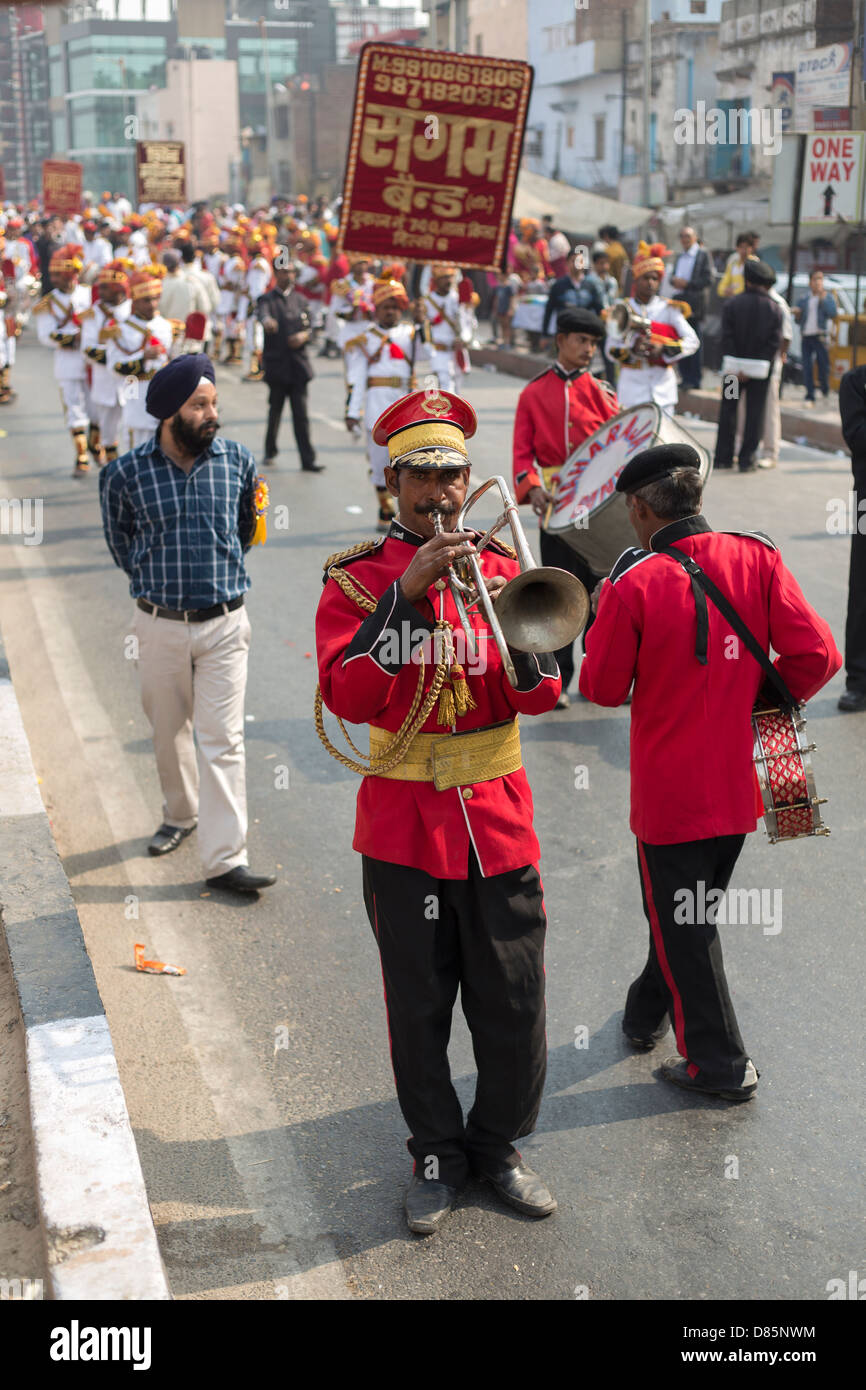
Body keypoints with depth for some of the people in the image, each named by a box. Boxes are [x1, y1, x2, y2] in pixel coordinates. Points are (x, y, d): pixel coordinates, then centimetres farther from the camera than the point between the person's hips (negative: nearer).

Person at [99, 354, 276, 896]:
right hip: (161, 624, 1)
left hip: (225, 624, 0)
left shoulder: (238, 460, -3)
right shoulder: (126, 473, -7)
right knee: (170, 732, 16)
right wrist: (156, 578, 8)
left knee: (222, 740, -5)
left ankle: (225, 858, -4)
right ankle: (181, 815, 41)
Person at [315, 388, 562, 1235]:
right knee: (419, 1007, 8)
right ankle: (437, 1156, 29)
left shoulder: (501, 566, 6)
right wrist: (407, 591, -23)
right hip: (404, 825, -2)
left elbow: (540, 697, -2)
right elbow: (347, 698, -18)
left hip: (498, 823, 2)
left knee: (515, 1004, 8)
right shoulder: (356, 578, -2)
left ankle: (499, 1143, 30)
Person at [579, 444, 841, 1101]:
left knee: (682, 923, 11)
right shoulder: (757, 557, -7)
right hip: (740, 781, 5)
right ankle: (648, 1014, 43)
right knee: (695, 907, 24)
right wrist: (758, 700, 5)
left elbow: (602, 689, -7)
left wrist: (605, 616, 7)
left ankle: (720, 1064, 18)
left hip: (671, 788, -5)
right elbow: (818, 655, -10)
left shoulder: (635, 583, -18)